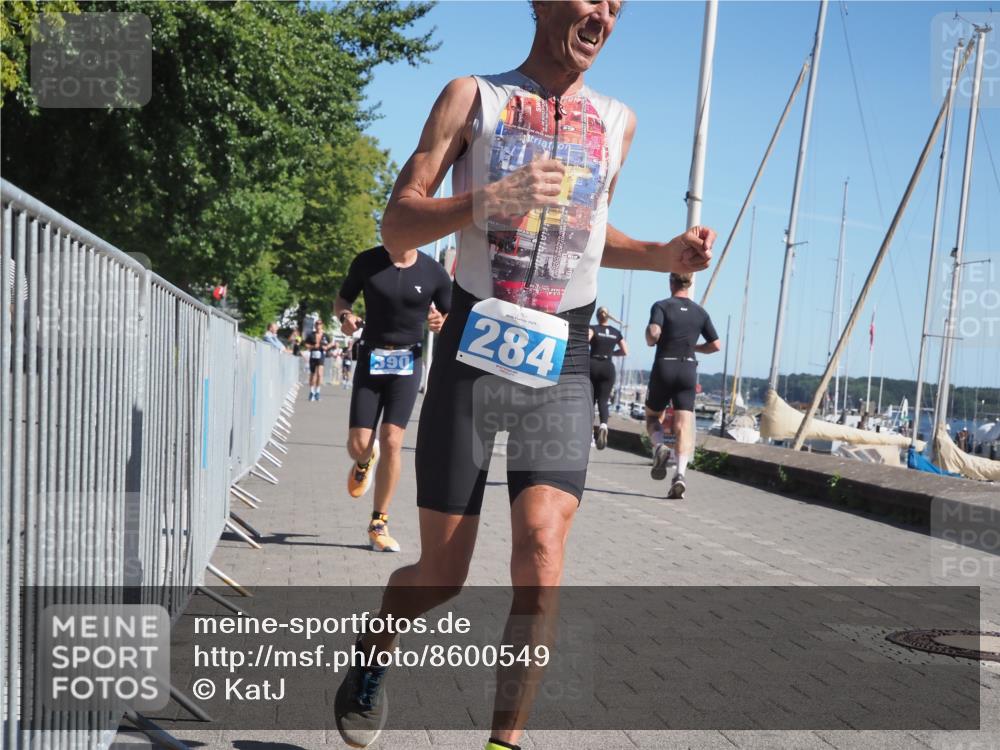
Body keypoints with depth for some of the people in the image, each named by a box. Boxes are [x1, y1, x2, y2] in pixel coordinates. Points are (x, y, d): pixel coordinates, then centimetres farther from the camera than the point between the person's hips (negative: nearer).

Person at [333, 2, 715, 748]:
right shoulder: (473, 97, 1)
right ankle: (374, 650, 37)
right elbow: (396, 229, -6)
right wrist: (490, 200, -23)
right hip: (474, 355, -2)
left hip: (562, 367, 2)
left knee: (542, 554, -17)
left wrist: (664, 255, 8)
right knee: (442, 574, 5)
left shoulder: (618, 121, 12)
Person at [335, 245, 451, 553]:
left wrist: (441, 324, -17)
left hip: (408, 362, -1)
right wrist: (345, 315, -12)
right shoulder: (367, 262, -1)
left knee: (391, 442, -10)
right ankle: (365, 461, 35)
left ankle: (379, 523, 5)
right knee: (358, 445, -6)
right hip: (371, 358, 1)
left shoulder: (433, 273, -3)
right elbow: (342, 299, 11)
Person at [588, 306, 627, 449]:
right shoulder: (616, 333, 10)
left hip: (593, 365, -2)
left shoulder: (593, 328, 0)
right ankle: (603, 425, -31)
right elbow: (625, 352, 8)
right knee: (603, 401, -1)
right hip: (608, 368, 2)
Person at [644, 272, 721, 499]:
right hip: (688, 371, 2)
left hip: (663, 368, -2)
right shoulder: (700, 312, 9)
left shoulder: (662, 306, -3)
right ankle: (680, 474, -20)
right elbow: (716, 345, 10)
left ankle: (659, 446, -11)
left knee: (652, 416, 19)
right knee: (683, 426, -3)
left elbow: (653, 333, -20)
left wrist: (650, 340, 2)